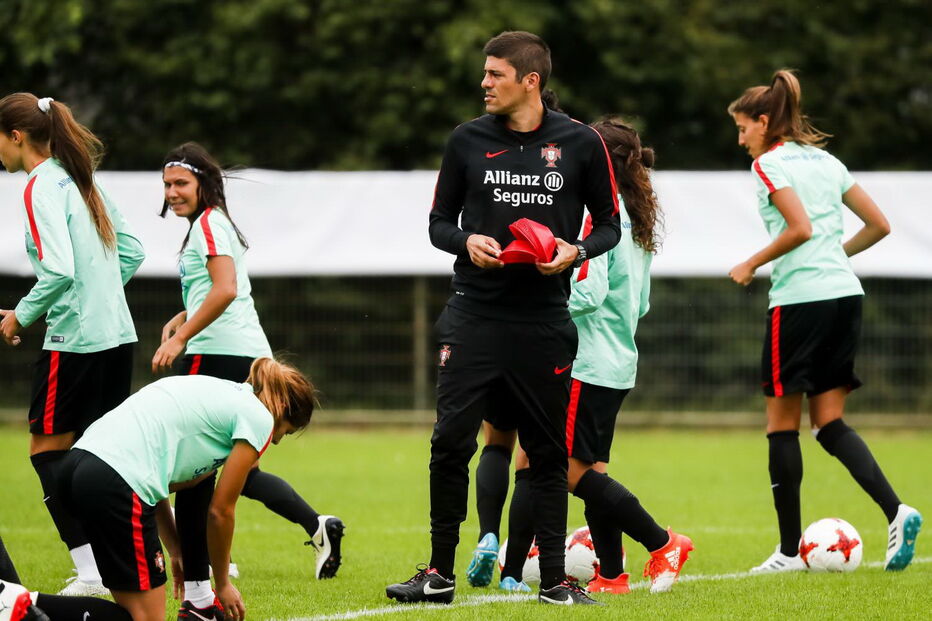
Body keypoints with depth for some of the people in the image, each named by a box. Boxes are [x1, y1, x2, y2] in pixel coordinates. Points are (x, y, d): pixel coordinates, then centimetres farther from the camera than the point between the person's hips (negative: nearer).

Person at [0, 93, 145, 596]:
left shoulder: (41, 188, -14)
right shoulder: (79, 179, 13)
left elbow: (58, 270, -24)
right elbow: (132, 251, 17)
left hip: (75, 339, -9)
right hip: (117, 333, 9)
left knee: (47, 450, 0)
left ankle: (90, 570, -6)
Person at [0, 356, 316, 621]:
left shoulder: (215, 391, 28)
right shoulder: (259, 418, 4)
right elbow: (221, 511, 7)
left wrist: (174, 550, 34)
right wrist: (223, 583, 20)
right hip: (117, 483, -9)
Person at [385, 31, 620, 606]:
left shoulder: (581, 143, 1)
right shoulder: (468, 140, 5)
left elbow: (609, 224, 9)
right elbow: (440, 221, 12)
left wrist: (576, 251, -11)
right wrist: (467, 242, -10)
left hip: (544, 322, -1)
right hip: (474, 316, 1)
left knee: (549, 452, 4)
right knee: (451, 443, -6)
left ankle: (554, 578, 11)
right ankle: (440, 573, 4)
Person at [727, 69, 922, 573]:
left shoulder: (770, 163, -5)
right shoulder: (826, 160, 17)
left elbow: (800, 228, -18)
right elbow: (878, 225, 17)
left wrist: (751, 265, -6)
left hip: (799, 299, -7)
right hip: (845, 293, 7)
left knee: (782, 423, 3)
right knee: (829, 422, 9)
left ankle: (789, 550, 5)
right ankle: (896, 511, -13)